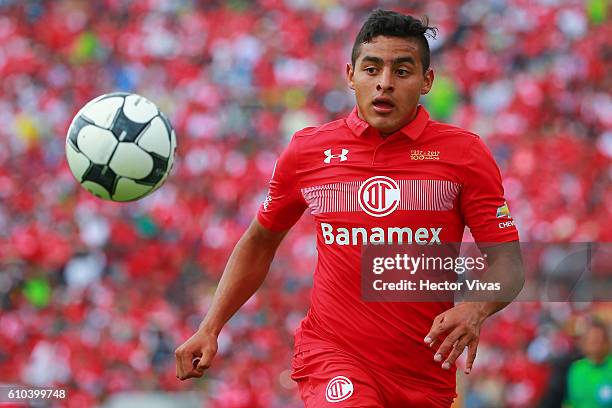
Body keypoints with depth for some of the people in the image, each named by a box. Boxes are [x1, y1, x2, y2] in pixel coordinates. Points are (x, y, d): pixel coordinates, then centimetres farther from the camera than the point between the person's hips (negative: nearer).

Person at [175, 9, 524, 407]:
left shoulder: (465, 153, -1)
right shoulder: (307, 150, 3)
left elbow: (506, 260, -3)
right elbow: (260, 241, 17)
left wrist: (475, 309, -24)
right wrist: (210, 328, 9)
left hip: (426, 371, 1)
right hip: (332, 355, -1)